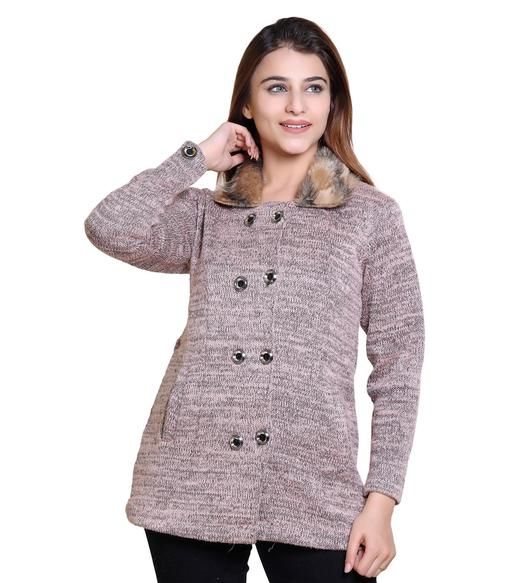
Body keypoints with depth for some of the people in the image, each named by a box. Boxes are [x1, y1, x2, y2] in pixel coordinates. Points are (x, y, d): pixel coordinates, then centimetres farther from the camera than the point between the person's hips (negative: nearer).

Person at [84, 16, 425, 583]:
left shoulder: (372, 215, 7)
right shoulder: (205, 215, 12)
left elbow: (398, 364, 3)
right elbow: (110, 229, -7)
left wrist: (381, 500, -4)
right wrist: (198, 155, 4)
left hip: (314, 496, -1)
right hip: (191, 491, 2)